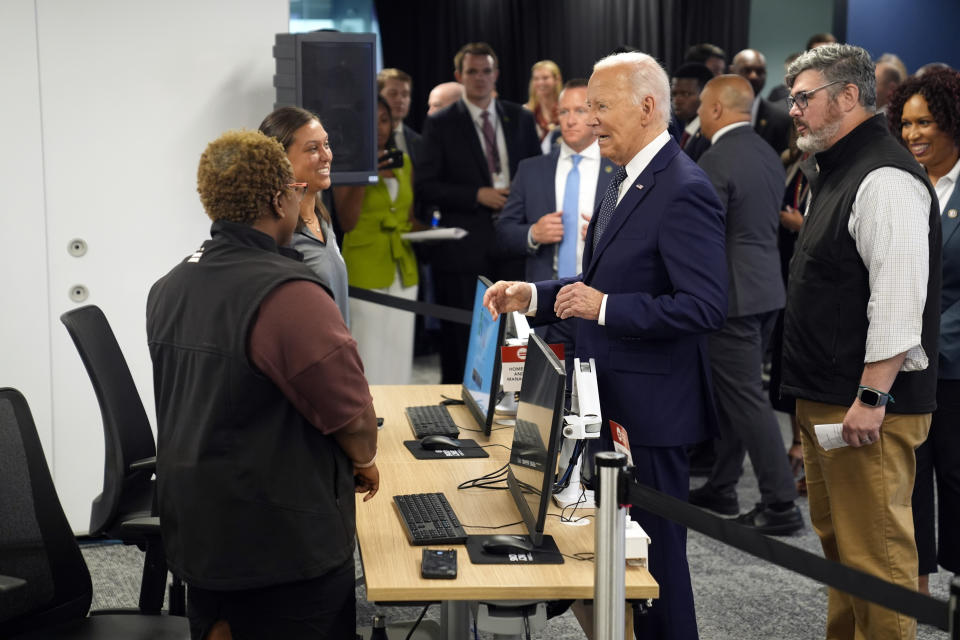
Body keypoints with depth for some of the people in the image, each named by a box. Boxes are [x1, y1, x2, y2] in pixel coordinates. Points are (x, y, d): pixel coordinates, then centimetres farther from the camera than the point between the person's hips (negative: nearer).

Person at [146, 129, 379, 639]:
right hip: (284, 545, -7)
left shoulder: (167, 290, 4)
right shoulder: (288, 296, -22)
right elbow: (350, 414, -19)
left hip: (196, 537, 8)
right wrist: (364, 462, 3)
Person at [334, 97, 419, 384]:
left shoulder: (403, 162, 13)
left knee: (400, 356, 7)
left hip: (403, 270, 6)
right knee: (368, 362, -6)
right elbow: (348, 222, -12)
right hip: (365, 271, -5)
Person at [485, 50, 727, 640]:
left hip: (650, 412, -10)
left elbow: (706, 306, -25)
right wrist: (533, 297, 10)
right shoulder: (627, 181, 13)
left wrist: (604, 307, -24)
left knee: (653, 553, 2)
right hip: (610, 403, 10)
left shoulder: (685, 192, -19)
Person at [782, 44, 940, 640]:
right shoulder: (837, 173, 17)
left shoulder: (885, 179, -16)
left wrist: (871, 398, -24)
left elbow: (899, 299, -23)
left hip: (868, 409, -11)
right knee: (837, 540, 18)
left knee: (875, 551, -5)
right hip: (826, 399, 11)